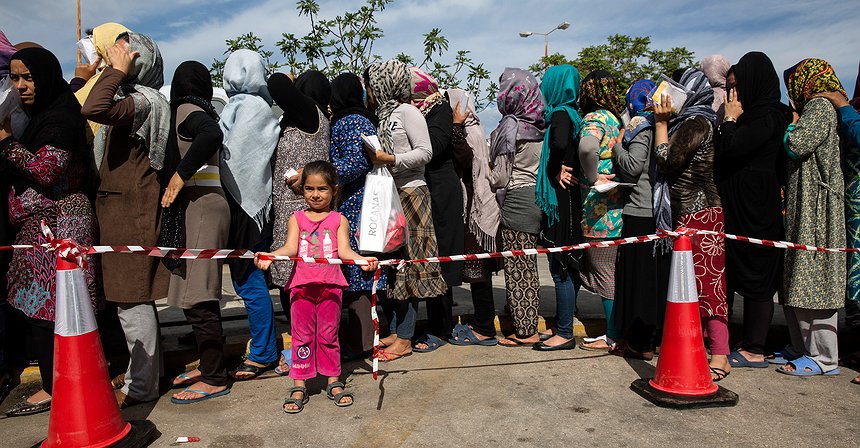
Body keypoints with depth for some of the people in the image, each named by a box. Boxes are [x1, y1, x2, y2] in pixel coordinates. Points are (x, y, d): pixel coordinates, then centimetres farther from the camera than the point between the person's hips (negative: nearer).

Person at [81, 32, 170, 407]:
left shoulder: (142, 100, -14)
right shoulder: (131, 99, 16)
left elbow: (93, 109, -30)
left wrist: (117, 70, -19)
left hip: (130, 210, -10)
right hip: (120, 205, 10)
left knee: (131, 298, -4)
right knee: (135, 296, 16)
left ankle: (141, 384, 7)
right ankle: (147, 373, 28)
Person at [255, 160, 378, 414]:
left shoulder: (338, 220, 7)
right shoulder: (297, 218, 9)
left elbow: (344, 249, -5)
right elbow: (291, 248, -5)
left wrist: (362, 260, -25)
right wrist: (269, 256, -24)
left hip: (330, 285, 0)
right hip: (302, 285, 1)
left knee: (328, 335, 10)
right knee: (302, 336, 6)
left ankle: (333, 382, 22)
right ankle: (299, 385, 16)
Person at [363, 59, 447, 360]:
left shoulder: (406, 111, -3)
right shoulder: (380, 116, 17)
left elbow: (425, 152, -11)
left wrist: (390, 159, -19)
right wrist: (370, 157, 2)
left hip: (409, 194, -8)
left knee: (406, 265, -5)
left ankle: (404, 339, 1)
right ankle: (393, 331, 17)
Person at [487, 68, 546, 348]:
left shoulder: (510, 127, -13)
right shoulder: (539, 126, 7)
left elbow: (500, 177, -11)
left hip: (517, 201, -8)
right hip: (538, 198, 8)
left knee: (516, 268, 1)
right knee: (528, 265, 16)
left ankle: (525, 332, 9)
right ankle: (529, 324, 27)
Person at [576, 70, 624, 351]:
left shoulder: (594, 118, -11)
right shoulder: (618, 118, 13)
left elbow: (587, 147, -34)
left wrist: (593, 178, -20)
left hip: (600, 211, -8)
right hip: (619, 206, 8)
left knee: (605, 275, 1)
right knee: (616, 273, 16)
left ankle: (612, 337, 12)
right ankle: (619, 330, 26)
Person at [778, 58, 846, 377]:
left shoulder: (820, 106, -7)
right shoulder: (813, 108, 22)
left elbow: (795, 145, -19)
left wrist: (789, 123, -3)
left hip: (815, 209, -10)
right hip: (800, 208, 10)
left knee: (811, 279, -9)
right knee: (796, 280, 11)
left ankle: (823, 358, -4)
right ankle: (802, 347, 18)